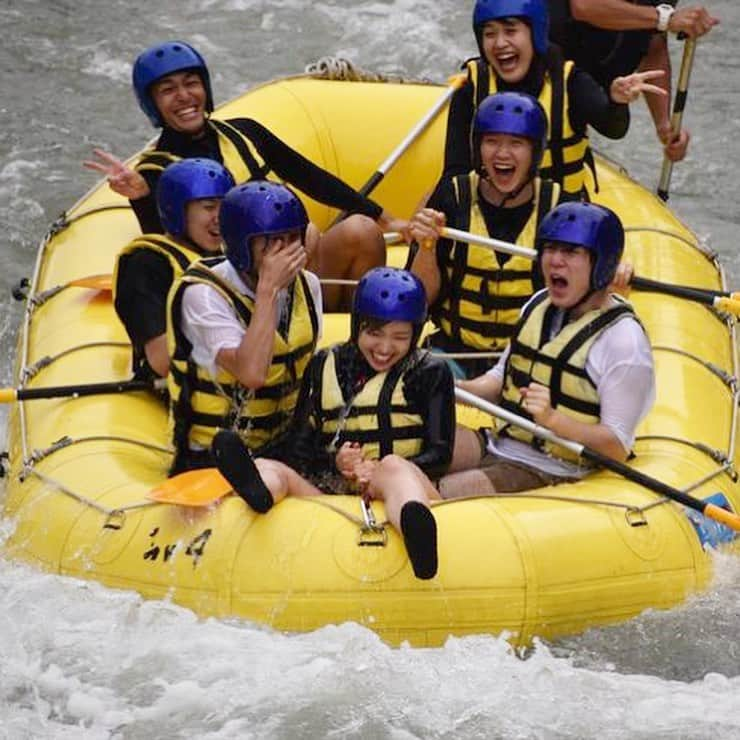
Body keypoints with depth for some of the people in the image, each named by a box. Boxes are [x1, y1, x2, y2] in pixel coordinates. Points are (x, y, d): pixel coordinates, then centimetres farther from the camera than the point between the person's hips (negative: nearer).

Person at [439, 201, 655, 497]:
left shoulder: (623, 338, -13)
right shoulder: (539, 305, 11)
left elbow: (617, 447, -15)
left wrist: (552, 419, -29)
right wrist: (459, 389, 2)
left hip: (551, 472, -8)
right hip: (498, 445, 8)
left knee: (447, 494, -27)